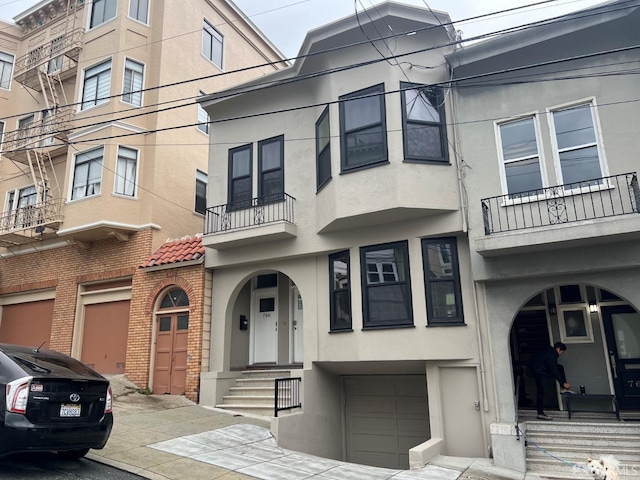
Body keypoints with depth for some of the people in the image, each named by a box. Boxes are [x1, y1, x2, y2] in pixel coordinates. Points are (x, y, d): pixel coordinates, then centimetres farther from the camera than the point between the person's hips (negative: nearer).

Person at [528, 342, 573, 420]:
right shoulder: (550, 355, -23)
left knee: (560, 368, 8)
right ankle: (540, 413, -11)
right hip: (538, 370, -10)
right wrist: (563, 383, -16)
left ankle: (563, 389, 6)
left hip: (543, 369, 10)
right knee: (541, 391, -12)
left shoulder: (551, 352, 6)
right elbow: (554, 371, -22)